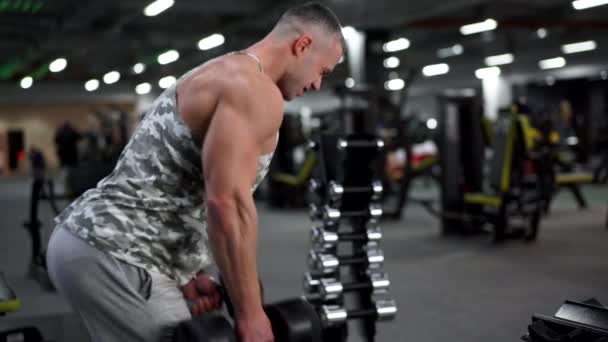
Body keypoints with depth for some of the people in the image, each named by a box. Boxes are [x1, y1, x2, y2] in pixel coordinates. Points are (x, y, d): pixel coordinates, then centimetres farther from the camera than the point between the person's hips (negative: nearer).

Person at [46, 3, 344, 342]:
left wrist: (187, 273, 15)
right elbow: (227, 203, -22)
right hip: (113, 255, -11)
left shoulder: (222, 76, 21)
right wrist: (251, 313, -16)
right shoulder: (255, 90, -12)